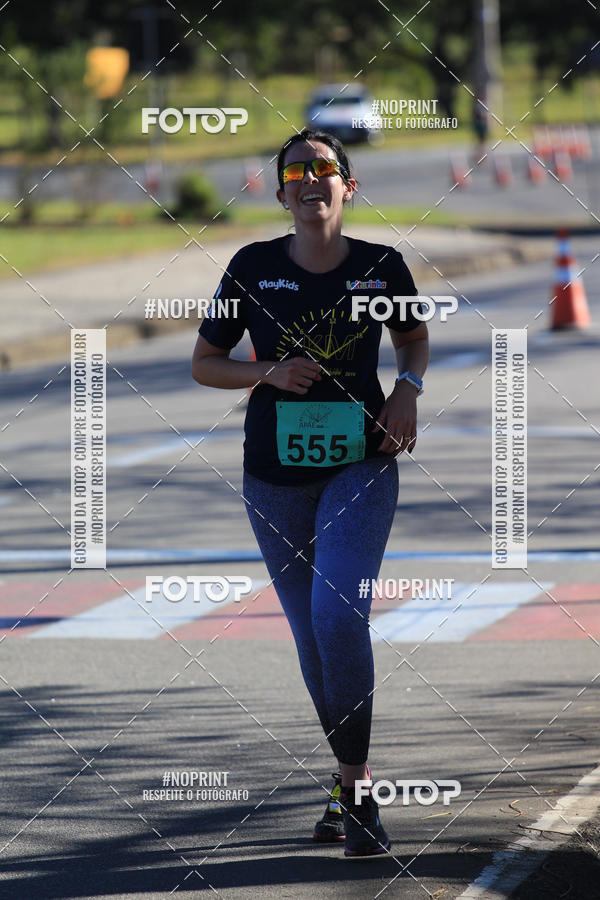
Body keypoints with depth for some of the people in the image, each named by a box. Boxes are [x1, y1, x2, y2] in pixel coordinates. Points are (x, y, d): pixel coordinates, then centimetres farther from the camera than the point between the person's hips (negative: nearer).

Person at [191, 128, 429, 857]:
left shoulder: (381, 266, -4)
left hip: (361, 465, -2)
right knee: (310, 634, 9)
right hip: (277, 474, 2)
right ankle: (351, 777, 29)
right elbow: (202, 364, 3)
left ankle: (353, 788, -11)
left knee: (340, 613, -21)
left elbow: (415, 336, 16)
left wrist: (408, 386, -4)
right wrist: (269, 373, -14)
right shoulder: (253, 268, -5)